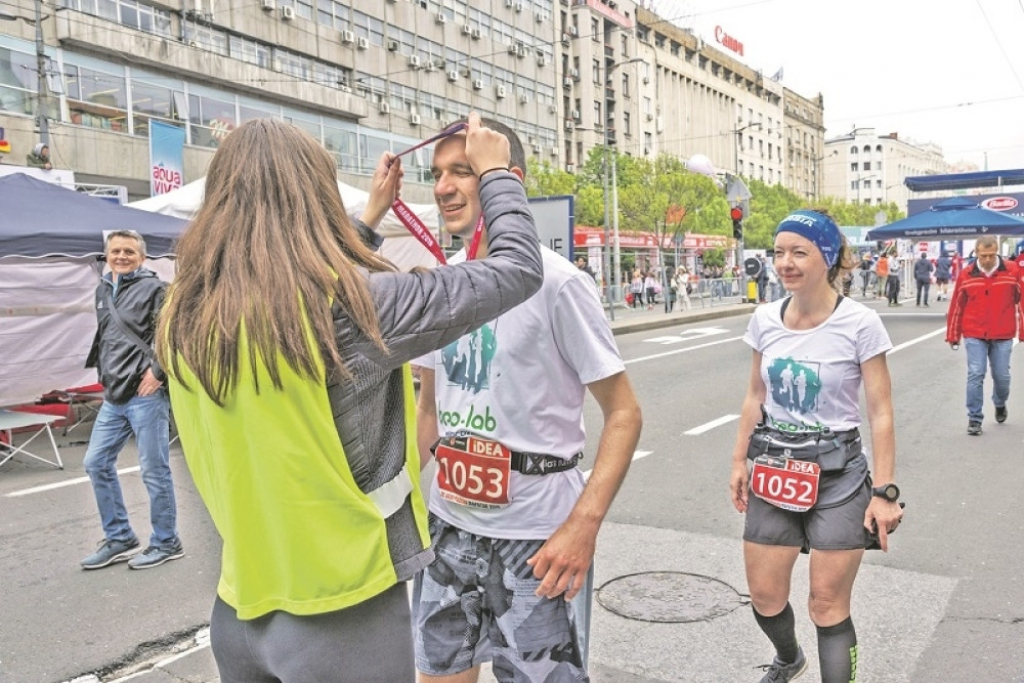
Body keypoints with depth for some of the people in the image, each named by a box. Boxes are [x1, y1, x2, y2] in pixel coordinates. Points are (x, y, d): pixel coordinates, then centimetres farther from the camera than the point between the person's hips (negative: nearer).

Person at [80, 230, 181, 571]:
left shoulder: (155, 288, -7)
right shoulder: (102, 290, 16)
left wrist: (158, 372, -17)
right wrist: (104, 373, 18)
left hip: (145, 394, -8)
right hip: (113, 396, 8)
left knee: (154, 470, 0)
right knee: (96, 463, 12)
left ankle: (166, 543, 15)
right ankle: (119, 539, 25)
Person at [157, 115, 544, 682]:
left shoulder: (185, 313, -2)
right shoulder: (353, 302, -21)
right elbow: (518, 269, -12)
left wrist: (371, 217, 22)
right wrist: (496, 173, 4)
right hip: (340, 615, -6)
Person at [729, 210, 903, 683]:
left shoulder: (860, 324, -13)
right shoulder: (765, 320, 0)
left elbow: (880, 413, -10)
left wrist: (884, 491, -11)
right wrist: (740, 461, 11)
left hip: (836, 472, -4)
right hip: (773, 468, 4)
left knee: (828, 605, 2)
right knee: (764, 595, 13)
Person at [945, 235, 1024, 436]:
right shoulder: (966, 274, -2)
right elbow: (956, 307, 4)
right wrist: (953, 336, 7)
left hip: (1003, 336, 0)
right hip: (974, 336, 0)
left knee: (1002, 376, 10)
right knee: (975, 376, -5)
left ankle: (1000, 404, 40)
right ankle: (974, 419, 5)